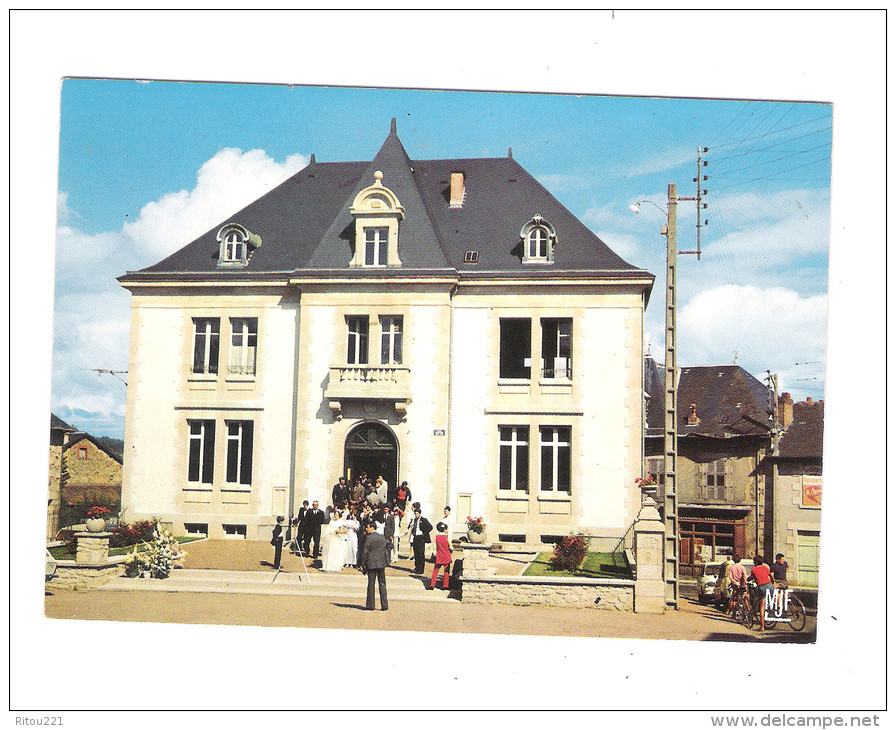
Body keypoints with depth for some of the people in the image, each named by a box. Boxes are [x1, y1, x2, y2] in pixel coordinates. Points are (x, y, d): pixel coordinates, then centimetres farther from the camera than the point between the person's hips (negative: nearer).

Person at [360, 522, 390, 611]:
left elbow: (365, 552, -11)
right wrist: (386, 561, 19)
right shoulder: (382, 537, 9)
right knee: (382, 584, 10)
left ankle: (371, 606, 5)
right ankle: (384, 605, 10)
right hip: (382, 563, 5)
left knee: (371, 584, 2)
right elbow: (386, 550, 12)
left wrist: (362, 564, -5)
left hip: (372, 564, -5)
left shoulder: (369, 538, -10)